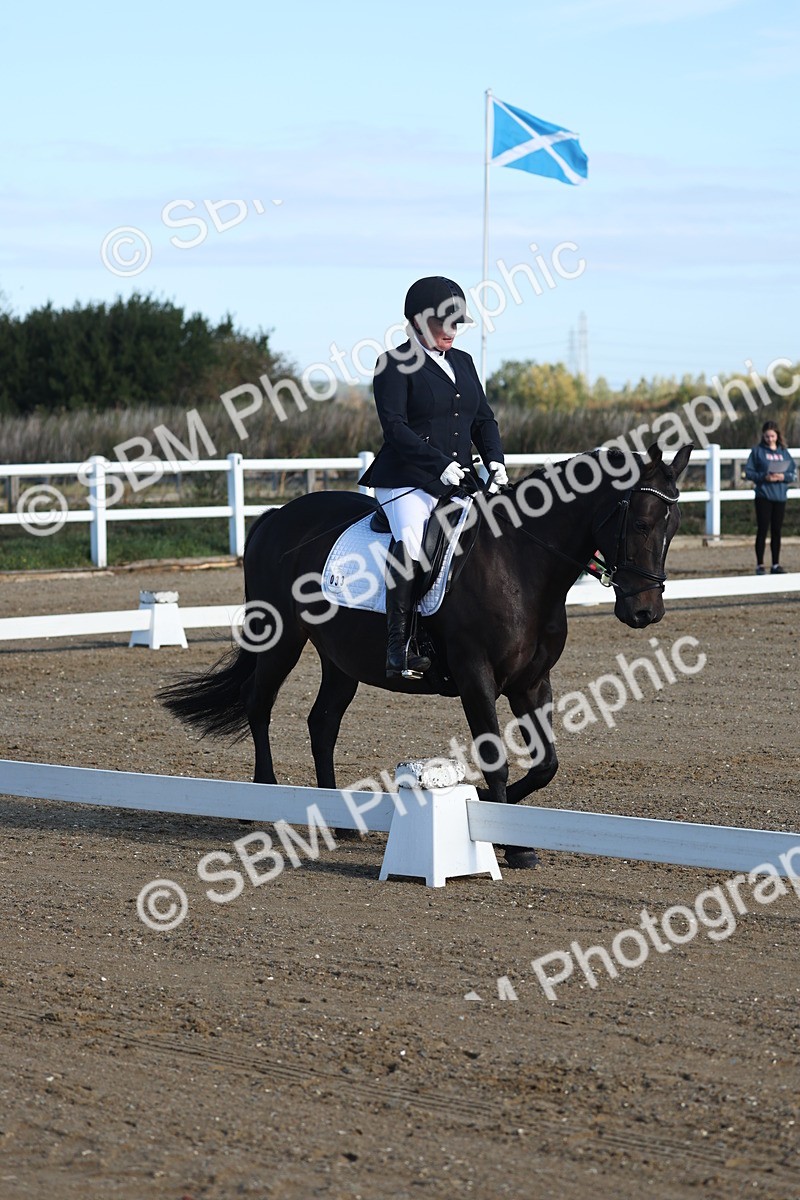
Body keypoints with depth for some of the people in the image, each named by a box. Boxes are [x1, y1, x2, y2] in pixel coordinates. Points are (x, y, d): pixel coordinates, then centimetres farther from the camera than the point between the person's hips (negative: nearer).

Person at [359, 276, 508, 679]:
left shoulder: (463, 363, 19)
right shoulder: (395, 365, -2)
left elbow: (484, 419, 19)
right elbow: (395, 426, -12)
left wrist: (495, 462, 0)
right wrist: (441, 464, -20)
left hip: (458, 482, 7)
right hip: (406, 481, -7)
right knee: (411, 543, -31)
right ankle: (399, 648, -32)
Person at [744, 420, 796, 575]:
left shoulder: (783, 452, 9)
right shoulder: (757, 451, 0)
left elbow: (793, 473, 9)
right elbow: (749, 472, -3)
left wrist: (783, 477, -12)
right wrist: (764, 477, -18)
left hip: (780, 497, 3)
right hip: (763, 497, -3)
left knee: (777, 531, 7)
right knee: (762, 530, -3)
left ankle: (776, 564, 14)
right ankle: (760, 565, 2)